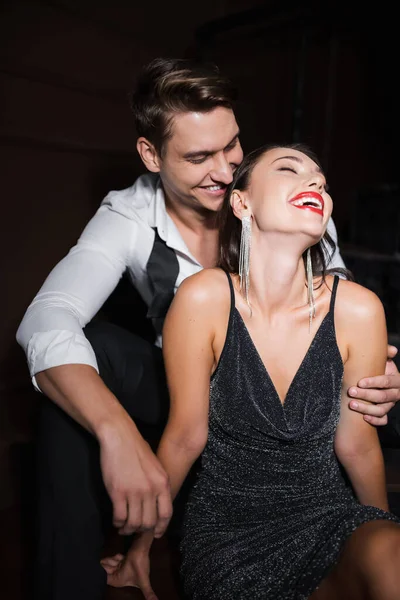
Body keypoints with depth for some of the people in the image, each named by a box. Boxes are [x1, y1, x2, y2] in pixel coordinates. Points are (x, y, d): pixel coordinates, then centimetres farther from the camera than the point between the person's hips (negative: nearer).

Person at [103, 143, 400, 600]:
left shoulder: (357, 310, -15)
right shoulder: (204, 298, -19)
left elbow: (357, 444, 0)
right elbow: (184, 437, -7)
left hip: (326, 514, 2)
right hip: (225, 526, -1)